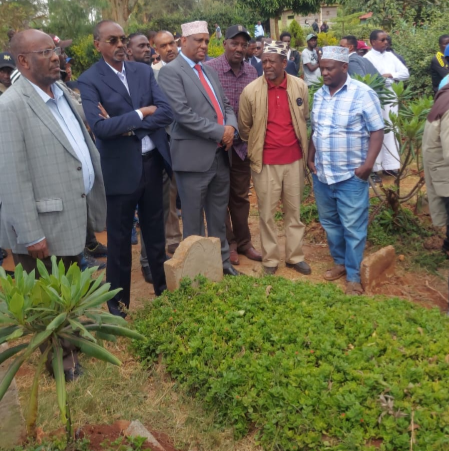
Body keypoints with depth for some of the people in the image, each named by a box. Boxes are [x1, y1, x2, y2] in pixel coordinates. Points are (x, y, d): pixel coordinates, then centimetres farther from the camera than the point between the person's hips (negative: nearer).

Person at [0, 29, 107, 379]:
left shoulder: (61, 91, 8)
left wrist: (95, 198, 14)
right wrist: (31, 234, -19)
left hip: (73, 215, 8)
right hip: (44, 225, -8)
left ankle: (69, 347, 45)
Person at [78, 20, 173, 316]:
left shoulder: (144, 71, 5)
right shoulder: (89, 80, -8)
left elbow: (167, 113, -6)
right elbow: (99, 127, -22)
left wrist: (128, 124, -16)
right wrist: (141, 113, -15)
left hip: (152, 162, 4)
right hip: (120, 169, -4)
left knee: (155, 231, 17)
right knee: (120, 238, 8)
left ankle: (163, 288, 35)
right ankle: (118, 301, 24)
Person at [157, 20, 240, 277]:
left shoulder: (209, 71, 16)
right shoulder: (171, 72, -8)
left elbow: (226, 105, 16)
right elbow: (183, 113, -19)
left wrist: (231, 126, -6)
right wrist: (220, 132, -16)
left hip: (220, 154, 7)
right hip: (194, 156, -7)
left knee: (219, 215, 16)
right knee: (193, 218, 6)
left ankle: (222, 260, 30)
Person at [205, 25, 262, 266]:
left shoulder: (251, 71, 4)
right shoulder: (210, 69, -11)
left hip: (243, 143, 4)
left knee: (241, 195, 15)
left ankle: (243, 242, 28)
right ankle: (227, 244, 23)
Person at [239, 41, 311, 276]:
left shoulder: (300, 87, -2)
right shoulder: (251, 91, -9)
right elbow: (244, 127, 4)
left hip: (294, 159, 2)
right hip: (265, 161, -2)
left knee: (294, 210, 12)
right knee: (266, 213, 7)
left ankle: (295, 256, 26)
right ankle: (270, 259, 21)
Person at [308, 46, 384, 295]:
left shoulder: (363, 93, -10)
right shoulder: (319, 94, 8)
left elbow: (377, 132, -11)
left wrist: (368, 165, -18)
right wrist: (310, 158, 7)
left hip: (351, 175, -6)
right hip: (321, 173, 6)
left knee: (353, 228, 2)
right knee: (329, 223, 17)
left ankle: (354, 276, 15)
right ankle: (340, 262, 35)